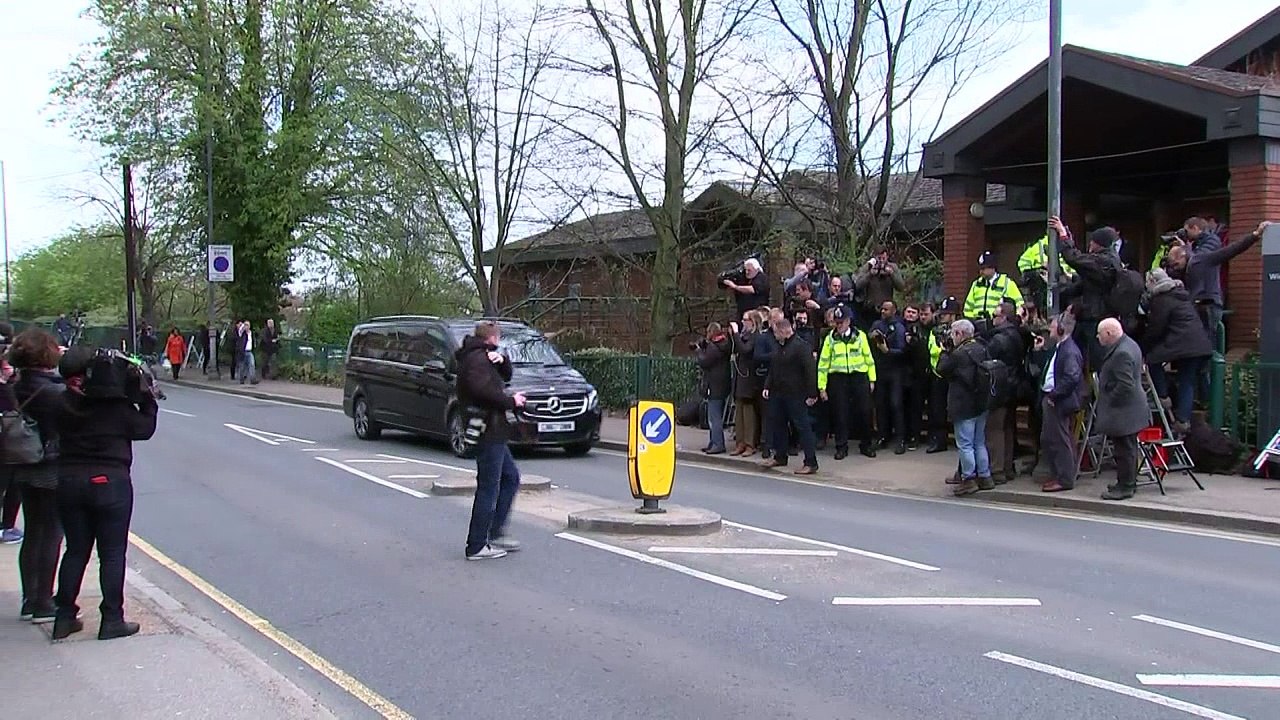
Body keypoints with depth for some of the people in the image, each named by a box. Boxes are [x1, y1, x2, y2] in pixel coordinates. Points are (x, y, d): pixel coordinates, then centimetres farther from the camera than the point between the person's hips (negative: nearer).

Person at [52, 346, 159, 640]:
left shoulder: (63, 404, -1)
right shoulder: (117, 406, -12)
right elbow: (145, 428, -2)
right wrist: (147, 399, 9)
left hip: (69, 481, 4)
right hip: (110, 483, -4)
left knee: (75, 550, 15)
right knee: (112, 553, 4)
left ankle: (65, 616, 18)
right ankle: (112, 620, 5)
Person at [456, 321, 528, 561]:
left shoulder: (482, 358, 18)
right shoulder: (477, 358, -13)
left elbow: (505, 376, 24)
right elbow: (482, 389, -28)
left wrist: (502, 361, 3)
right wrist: (511, 401, -17)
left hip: (492, 432, 11)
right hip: (487, 431, -11)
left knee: (511, 477, 19)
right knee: (488, 488, -6)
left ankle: (495, 533, 19)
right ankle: (477, 546, -2)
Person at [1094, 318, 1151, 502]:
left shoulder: (1122, 353, -24)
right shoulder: (1129, 344, 11)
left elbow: (1125, 385, -27)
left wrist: (1110, 401, -16)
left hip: (1123, 411, -11)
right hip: (1131, 409, 11)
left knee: (1125, 449, -3)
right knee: (1128, 448, 19)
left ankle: (1125, 487, 3)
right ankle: (1129, 482, 29)